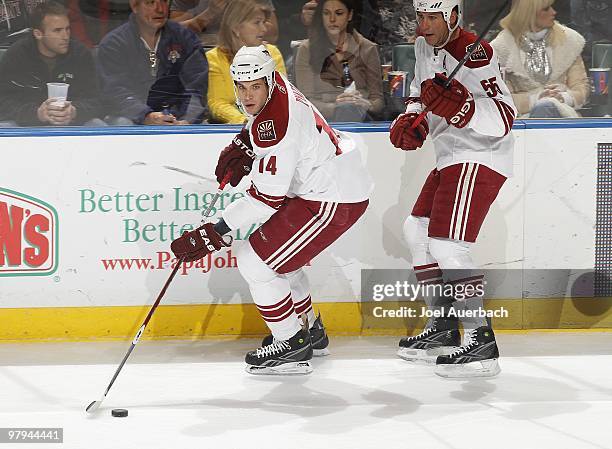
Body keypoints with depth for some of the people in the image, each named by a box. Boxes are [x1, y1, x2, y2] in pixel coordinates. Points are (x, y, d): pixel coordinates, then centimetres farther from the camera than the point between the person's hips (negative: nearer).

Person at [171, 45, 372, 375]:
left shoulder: (275, 128, -28)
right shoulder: (275, 87, 0)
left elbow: (267, 198, -27)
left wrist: (214, 233, -25)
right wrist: (241, 148, 13)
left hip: (333, 199, -11)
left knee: (255, 262, -8)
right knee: (274, 253, 24)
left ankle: (291, 347, 2)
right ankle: (310, 331, 39)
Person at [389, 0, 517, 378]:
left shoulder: (475, 55, -22)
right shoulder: (425, 46, 8)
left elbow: (503, 118, -27)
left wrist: (457, 106, -40)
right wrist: (410, 121, 4)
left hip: (480, 158, -11)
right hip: (451, 157, 11)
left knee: (446, 245, -20)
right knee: (418, 230, 20)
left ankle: (481, 342, -19)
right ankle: (444, 328, 29)